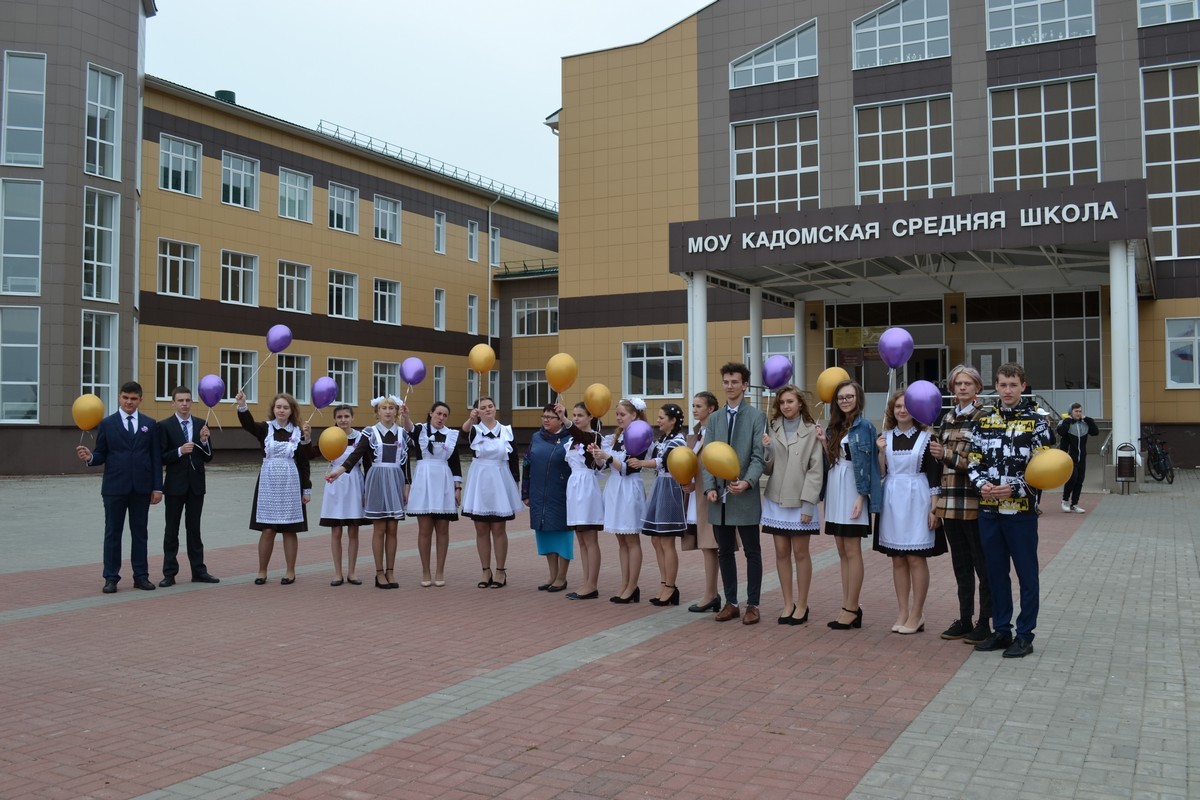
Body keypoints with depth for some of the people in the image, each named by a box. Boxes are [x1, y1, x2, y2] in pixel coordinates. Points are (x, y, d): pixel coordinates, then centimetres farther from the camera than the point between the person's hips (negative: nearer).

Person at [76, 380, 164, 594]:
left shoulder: (150, 424, 8)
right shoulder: (107, 424, 4)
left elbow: (156, 458, 5)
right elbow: (101, 455, 3)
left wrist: (157, 487, -1)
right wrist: (89, 457, -21)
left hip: (141, 488, 1)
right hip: (115, 487, -1)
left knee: (140, 533, 7)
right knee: (113, 533, 3)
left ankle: (141, 576, 14)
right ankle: (111, 578, 9)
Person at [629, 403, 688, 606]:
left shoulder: (678, 441, -11)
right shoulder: (661, 439, 16)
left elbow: (664, 461, -27)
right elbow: (651, 458, 12)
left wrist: (641, 463, -43)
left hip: (670, 489, -9)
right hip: (659, 487, 9)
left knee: (667, 542, -4)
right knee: (656, 540, 9)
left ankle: (670, 588, 4)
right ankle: (664, 585, 16)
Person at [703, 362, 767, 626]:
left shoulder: (756, 417, -2)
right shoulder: (714, 419, 12)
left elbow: (758, 455, -8)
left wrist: (747, 481, -23)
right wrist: (710, 487, -5)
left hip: (745, 496, -4)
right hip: (719, 497, 5)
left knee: (752, 552, 4)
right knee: (725, 552, 11)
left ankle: (752, 604, 12)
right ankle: (730, 603, 21)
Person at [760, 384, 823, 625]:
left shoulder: (811, 432, -5)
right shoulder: (772, 429, 5)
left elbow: (816, 471, -7)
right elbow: (767, 469, 6)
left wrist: (808, 504, -12)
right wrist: (766, 449, -13)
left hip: (800, 501, -3)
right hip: (776, 501, 4)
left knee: (800, 553, 3)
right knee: (782, 553, 7)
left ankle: (801, 605, 13)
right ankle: (788, 604, 16)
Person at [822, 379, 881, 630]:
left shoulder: (863, 426, -8)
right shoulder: (834, 427, 14)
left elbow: (866, 463, -12)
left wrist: (861, 496, -16)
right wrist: (824, 445, -3)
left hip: (852, 492, -7)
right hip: (834, 492, 8)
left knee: (852, 551, -3)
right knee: (842, 551, 9)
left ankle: (851, 609, 3)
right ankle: (849, 607, 14)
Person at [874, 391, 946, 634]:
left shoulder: (925, 437, -2)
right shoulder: (885, 437, 8)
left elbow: (934, 476, -3)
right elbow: (880, 473, 7)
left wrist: (934, 508, -9)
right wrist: (881, 452, -8)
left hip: (916, 502, -4)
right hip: (892, 502, 4)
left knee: (916, 558, -2)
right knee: (897, 559, 7)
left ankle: (916, 615, 7)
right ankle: (902, 613, 15)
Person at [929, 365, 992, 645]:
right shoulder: (947, 418, 13)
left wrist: (948, 455, -15)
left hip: (974, 502, -6)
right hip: (950, 502, 6)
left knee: (982, 563, 3)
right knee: (960, 563, 13)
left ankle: (985, 622, 12)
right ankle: (964, 619, 21)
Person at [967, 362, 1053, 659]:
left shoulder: (1036, 422, -3)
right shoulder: (984, 421, 9)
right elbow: (974, 462, 10)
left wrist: (1014, 489, -17)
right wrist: (982, 485, -9)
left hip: (1021, 510, -4)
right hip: (989, 509, 4)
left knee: (1026, 574, 4)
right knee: (996, 572, 11)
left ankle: (1025, 635, 13)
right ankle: (1001, 630, 22)